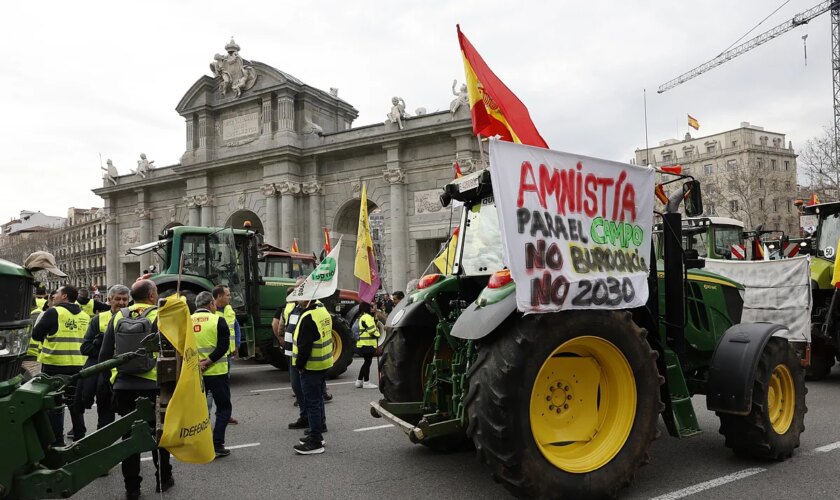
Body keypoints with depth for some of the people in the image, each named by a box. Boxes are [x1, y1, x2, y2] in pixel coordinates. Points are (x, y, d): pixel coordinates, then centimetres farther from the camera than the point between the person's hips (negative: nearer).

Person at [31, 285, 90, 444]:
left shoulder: (54, 312, -10)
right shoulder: (85, 316, 6)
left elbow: (36, 335, -4)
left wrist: (49, 337, 14)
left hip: (55, 365, -5)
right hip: (78, 365, 5)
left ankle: (57, 441, 6)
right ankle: (79, 436, 22)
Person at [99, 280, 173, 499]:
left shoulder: (118, 317, 4)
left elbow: (105, 354, 5)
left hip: (124, 386, 3)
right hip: (153, 385, -3)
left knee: (130, 435, 11)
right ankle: (163, 479, 25)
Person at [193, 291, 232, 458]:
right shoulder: (218, 320, -8)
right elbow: (223, 347, -16)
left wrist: (196, 362, -4)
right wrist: (207, 362, -15)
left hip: (194, 373, 4)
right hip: (217, 372, -4)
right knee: (224, 408, 8)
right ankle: (217, 445, 0)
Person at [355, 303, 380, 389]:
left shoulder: (362, 317, 18)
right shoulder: (367, 317, -16)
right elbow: (371, 330, -20)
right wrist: (377, 335, -4)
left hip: (363, 344, 10)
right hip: (368, 344, -10)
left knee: (367, 362, 17)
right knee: (367, 362, -2)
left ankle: (359, 381, 21)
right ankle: (366, 382, 4)